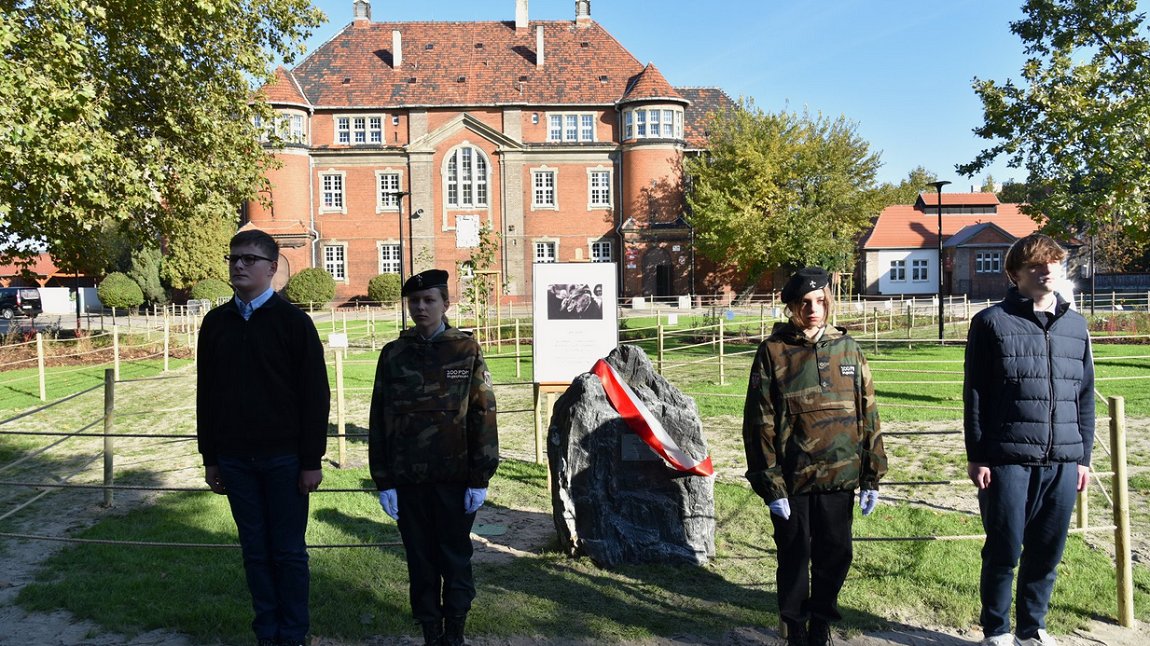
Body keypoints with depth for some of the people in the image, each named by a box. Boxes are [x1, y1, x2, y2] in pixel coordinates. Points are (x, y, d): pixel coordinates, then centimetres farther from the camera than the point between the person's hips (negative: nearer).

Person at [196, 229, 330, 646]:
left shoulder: (293, 321, -5)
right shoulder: (216, 323, 8)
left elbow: (315, 395, -6)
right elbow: (206, 394, 12)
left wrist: (312, 460, -8)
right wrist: (210, 458, 10)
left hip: (283, 456, -3)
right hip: (235, 459, 4)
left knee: (288, 552, 4)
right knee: (255, 551, 10)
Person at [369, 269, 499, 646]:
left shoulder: (466, 351, -1)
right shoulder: (393, 355, 4)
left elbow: (483, 415, -3)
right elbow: (379, 420, 4)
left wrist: (480, 478, -6)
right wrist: (383, 481, 0)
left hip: (455, 478, -1)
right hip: (407, 480, 2)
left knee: (455, 558, 9)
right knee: (420, 561, 10)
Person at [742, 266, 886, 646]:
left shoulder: (847, 348, 6)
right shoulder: (774, 351, -4)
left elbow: (867, 413, 8)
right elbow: (759, 423, -6)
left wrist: (871, 477, 7)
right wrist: (770, 485, -9)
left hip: (840, 476, 3)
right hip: (792, 480, -3)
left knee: (835, 555, 12)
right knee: (795, 555, 9)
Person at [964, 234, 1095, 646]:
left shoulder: (1075, 324, 11)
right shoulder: (993, 322, -3)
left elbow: (1085, 395, 15)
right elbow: (974, 394, -4)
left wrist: (1084, 455, 12)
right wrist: (976, 456, -6)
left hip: (1064, 461, 4)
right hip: (1008, 460, -4)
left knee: (1047, 553, 12)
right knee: (1004, 551, 5)